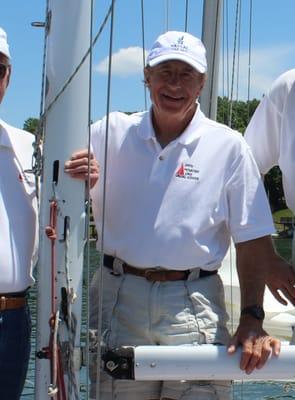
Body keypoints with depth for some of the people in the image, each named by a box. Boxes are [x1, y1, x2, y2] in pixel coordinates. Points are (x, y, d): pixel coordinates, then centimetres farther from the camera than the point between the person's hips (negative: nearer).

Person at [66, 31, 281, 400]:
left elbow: (252, 241, 1)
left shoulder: (228, 146, 1)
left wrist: (252, 319, -8)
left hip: (194, 302, -1)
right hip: (119, 297, 2)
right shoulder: (110, 133, 6)